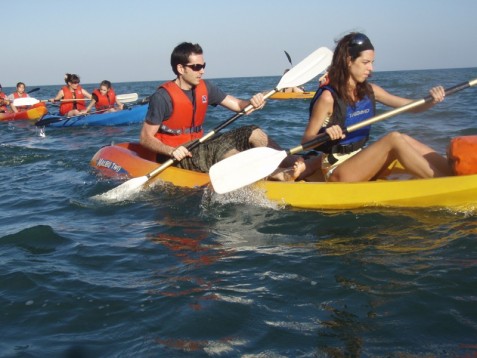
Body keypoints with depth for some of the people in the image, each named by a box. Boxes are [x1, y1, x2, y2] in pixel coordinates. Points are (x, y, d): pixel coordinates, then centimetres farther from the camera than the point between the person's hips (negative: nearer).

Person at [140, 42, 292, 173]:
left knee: (254, 134, -2)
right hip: (179, 155, -8)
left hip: (199, 145, 8)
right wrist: (171, 151, -31)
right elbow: (146, 138, -15)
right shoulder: (163, 97, -15)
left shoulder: (205, 88, 5)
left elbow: (237, 104, 5)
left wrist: (252, 103, -18)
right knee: (228, 152, -33)